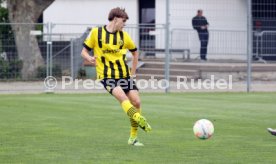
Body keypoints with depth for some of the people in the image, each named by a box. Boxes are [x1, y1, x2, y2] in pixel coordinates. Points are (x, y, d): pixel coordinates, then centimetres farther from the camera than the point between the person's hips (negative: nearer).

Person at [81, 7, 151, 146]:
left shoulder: (124, 36, 6)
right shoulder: (96, 33, -3)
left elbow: (135, 52, 21)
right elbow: (84, 51, 2)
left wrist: (132, 73, 14)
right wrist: (89, 58, -22)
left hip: (124, 74, 4)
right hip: (106, 75, -4)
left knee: (136, 102, -5)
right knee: (122, 96, -30)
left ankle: (133, 138, 7)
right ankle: (139, 119, -46)